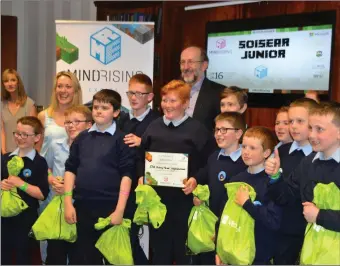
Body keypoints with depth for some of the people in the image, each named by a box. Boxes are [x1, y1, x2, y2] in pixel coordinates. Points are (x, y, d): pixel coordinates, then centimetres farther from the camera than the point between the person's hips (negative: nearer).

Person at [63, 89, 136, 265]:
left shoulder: (122, 139, -5)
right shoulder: (82, 138, 8)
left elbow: (127, 175, -9)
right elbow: (70, 169, 10)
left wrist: (119, 210, -13)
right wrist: (68, 203, 4)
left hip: (109, 208, -3)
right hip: (81, 206, 4)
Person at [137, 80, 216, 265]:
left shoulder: (197, 129, -3)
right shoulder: (154, 127, 10)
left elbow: (208, 162, -6)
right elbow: (141, 157, 13)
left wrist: (195, 179, -19)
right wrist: (141, 177, -2)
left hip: (184, 197, -3)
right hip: (156, 196, 4)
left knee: (183, 246, 9)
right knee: (159, 245, 14)